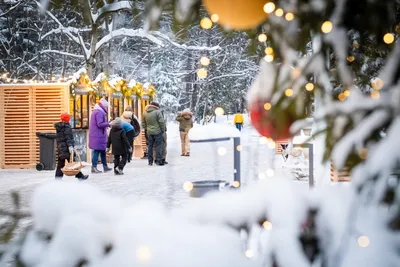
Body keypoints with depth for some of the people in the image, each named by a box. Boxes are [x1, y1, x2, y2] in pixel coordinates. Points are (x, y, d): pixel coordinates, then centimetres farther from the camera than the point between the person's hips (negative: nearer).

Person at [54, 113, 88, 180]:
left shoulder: (58, 127, 14)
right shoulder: (67, 126, -10)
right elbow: (68, 137, -19)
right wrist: (70, 146, -25)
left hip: (60, 147, 8)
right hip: (66, 148, -8)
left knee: (60, 164, 7)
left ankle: (58, 177, 2)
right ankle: (79, 176, 7)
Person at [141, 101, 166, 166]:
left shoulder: (145, 113, 6)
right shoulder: (157, 112, -12)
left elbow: (143, 123, 13)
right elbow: (161, 122, -14)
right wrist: (163, 129, -2)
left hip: (149, 132, 5)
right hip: (157, 132, -5)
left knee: (150, 146, 12)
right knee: (158, 146, 1)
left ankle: (150, 161, 15)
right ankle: (159, 161, -1)